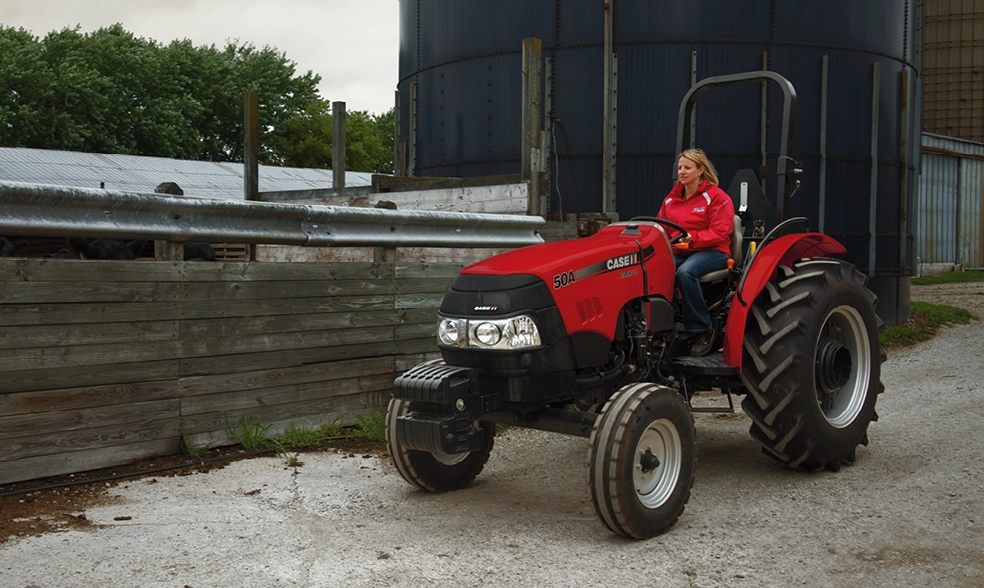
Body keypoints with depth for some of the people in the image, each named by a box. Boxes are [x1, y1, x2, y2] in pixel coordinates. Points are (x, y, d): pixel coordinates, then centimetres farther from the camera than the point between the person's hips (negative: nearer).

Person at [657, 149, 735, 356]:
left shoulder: (717, 197, -3)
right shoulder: (672, 198, 14)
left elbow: (719, 234, -12)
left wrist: (692, 238, -27)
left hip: (711, 251, -5)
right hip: (677, 252, 5)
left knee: (686, 271, -38)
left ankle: (702, 331, -24)